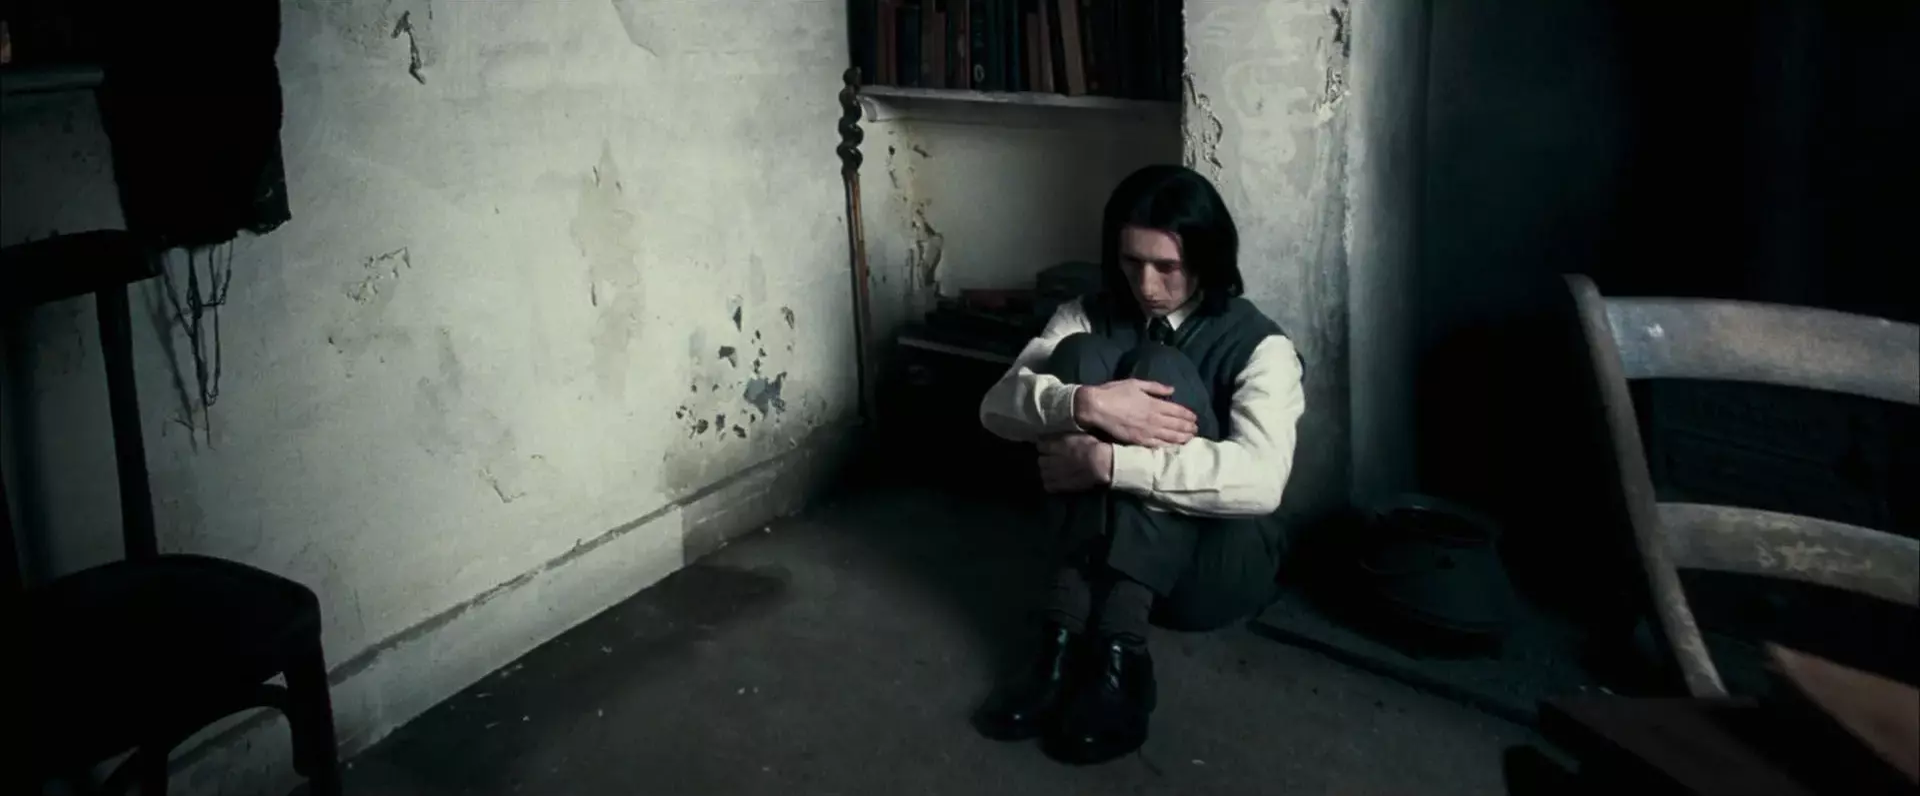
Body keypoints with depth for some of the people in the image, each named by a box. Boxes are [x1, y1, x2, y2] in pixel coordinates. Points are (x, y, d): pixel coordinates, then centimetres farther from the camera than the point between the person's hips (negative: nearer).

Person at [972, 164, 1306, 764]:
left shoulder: (1258, 345, -8)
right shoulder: (1090, 319, 5)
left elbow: (1260, 479, -28)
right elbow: (998, 406, -10)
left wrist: (1107, 461, -31)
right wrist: (1088, 404, -31)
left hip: (1213, 567, -3)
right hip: (1102, 551, 3)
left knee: (1160, 368, -24)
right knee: (1079, 355, -18)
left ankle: (1118, 647, -35)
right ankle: (1070, 628, -30)